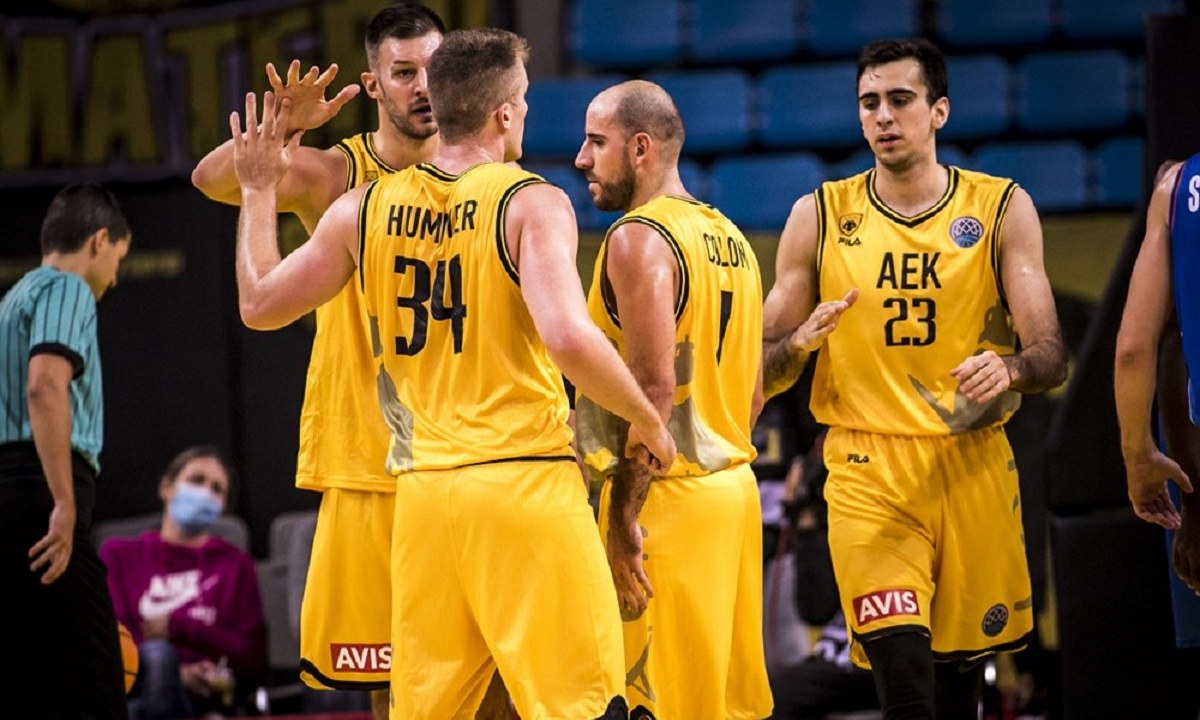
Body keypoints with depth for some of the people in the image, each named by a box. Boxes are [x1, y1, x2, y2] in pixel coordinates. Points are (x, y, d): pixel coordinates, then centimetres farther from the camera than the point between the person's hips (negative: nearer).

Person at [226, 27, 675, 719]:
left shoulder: (365, 208, 7)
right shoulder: (532, 202, -8)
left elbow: (260, 306, 15)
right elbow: (569, 338, -21)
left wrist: (259, 190, 28)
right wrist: (648, 421, -6)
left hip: (423, 491, 5)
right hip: (526, 481, -5)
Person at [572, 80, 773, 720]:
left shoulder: (639, 238, -12)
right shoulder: (729, 237, 16)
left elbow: (654, 386, -20)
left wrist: (623, 517, -18)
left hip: (667, 499, -9)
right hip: (735, 488, 9)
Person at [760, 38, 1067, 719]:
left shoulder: (1002, 208, 3)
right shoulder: (820, 217, 5)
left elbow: (1051, 357, -1)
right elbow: (762, 369, 8)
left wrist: (1009, 368, -24)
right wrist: (800, 343, -16)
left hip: (974, 466, 1)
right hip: (867, 469, -1)